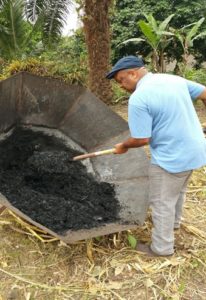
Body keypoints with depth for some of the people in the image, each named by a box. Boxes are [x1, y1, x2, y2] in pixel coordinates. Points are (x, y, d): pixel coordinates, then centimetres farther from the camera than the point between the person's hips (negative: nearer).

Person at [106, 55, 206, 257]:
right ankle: (174, 222, 53)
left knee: (162, 202, 10)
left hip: (171, 157, -8)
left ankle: (161, 248, 26)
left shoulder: (138, 99, -21)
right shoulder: (173, 78, 3)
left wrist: (124, 146, 0)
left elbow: (142, 139, -19)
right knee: (177, 191, 30)